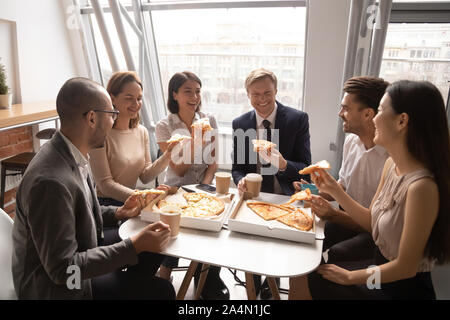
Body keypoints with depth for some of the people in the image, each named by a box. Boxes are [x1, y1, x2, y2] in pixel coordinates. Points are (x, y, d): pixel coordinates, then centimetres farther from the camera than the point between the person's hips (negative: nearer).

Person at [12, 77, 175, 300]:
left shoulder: (70, 154, -5)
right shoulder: (51, 181, -32)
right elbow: (62, 270, -27)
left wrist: (118, 213, -2)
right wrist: (135, 245, -26)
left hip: (76, 253, 9)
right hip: (54, 284, -8)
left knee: (153, 248, 11)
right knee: (160, 290, -13)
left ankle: (130, 286, 31)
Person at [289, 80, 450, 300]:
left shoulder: (422, 186, -30)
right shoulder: (391, 164, -3)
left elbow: (406, 267, -23)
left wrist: (350, 276, -11)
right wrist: (334, 190, -3)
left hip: (404, 289, -7)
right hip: (381, 267, 7)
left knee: (304, 282, -4)